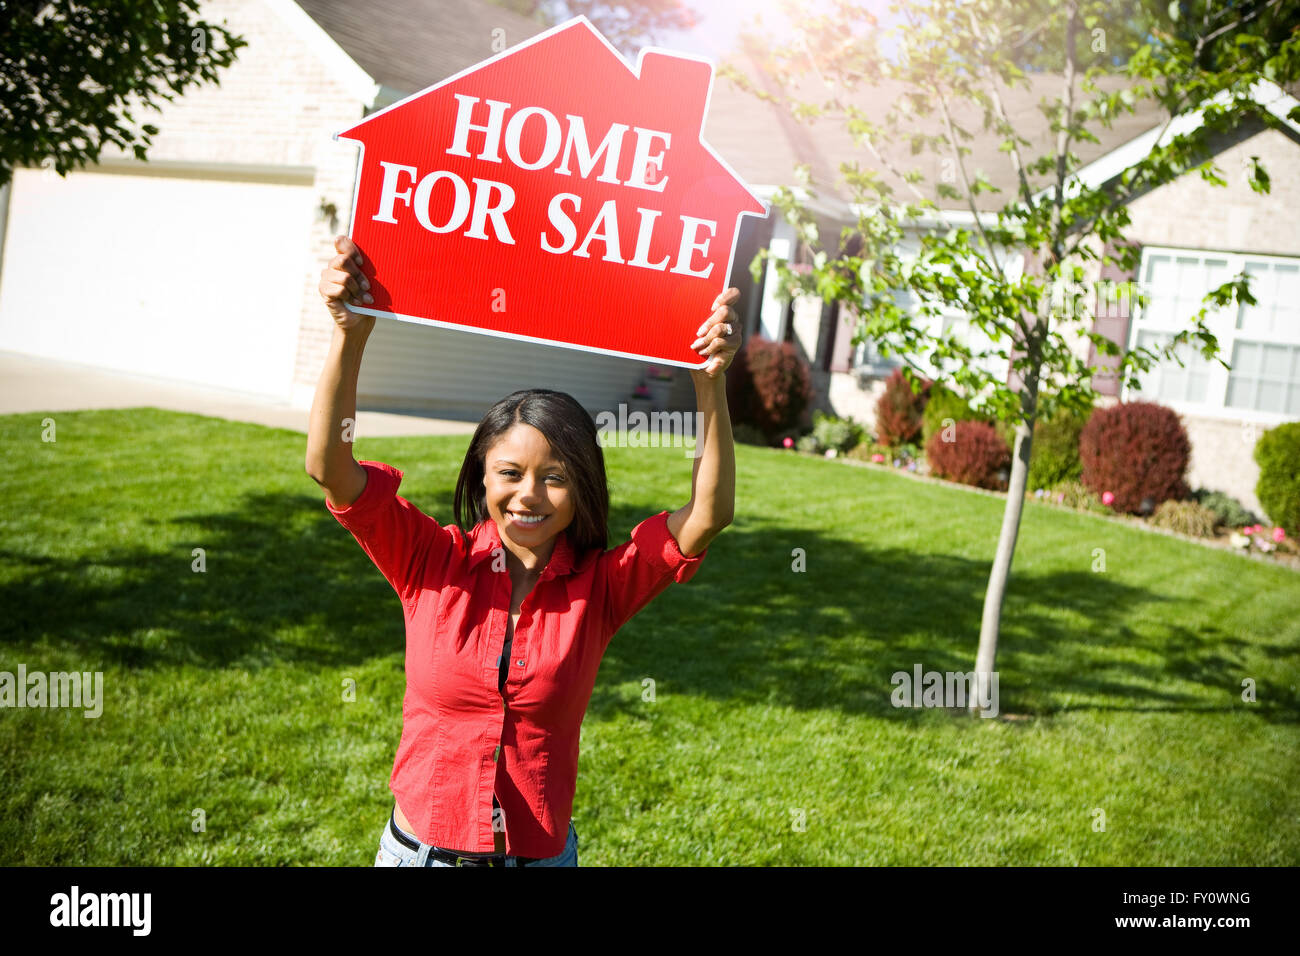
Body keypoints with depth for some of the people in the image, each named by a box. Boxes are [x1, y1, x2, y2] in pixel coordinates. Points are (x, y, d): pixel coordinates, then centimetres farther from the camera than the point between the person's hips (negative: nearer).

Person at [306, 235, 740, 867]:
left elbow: (708, 514, -17)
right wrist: (350, 333, -27)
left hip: (543, 853, 0)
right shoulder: (436, 564, -8)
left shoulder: (599, 587, -7)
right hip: (417, 847, 0)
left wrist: (711, 381, -27)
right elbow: (330, 469, -17)